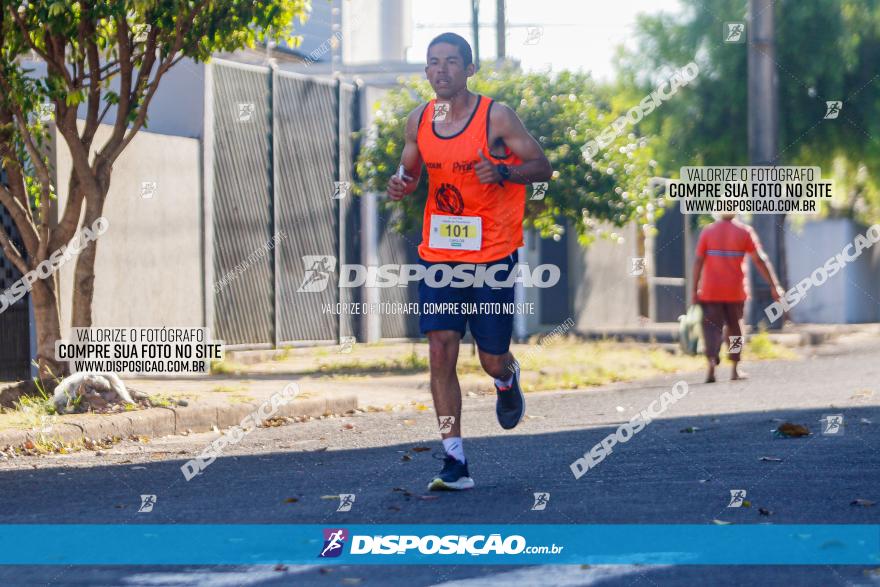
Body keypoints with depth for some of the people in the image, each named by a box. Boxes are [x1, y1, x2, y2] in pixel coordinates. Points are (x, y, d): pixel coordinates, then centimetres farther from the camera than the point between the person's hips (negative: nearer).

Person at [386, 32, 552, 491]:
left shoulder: (496, 116, -9)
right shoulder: (418, 121, 3)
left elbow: (542, 168, -4)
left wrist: (502, 170, -23)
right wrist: (402, 184, -5)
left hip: (492, 253, -3)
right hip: (438, 253, 3)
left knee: (492, 360, 3)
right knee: (441, 352, -8)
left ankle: (507, 381, 44)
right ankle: (455, 463, -6)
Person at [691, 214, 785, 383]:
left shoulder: (708, 231, 2)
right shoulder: (745, 232, -2)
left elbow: (698, 261, -2)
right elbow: (760, 260, -6)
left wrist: (695, 290, 2)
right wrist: (774, 286, -3)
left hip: (710, 291, 0)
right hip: (735, 292, 0)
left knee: (712, 328, -1)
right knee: (735, 328, 16)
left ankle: (712, 364, -24)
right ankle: (735, 370, 20)